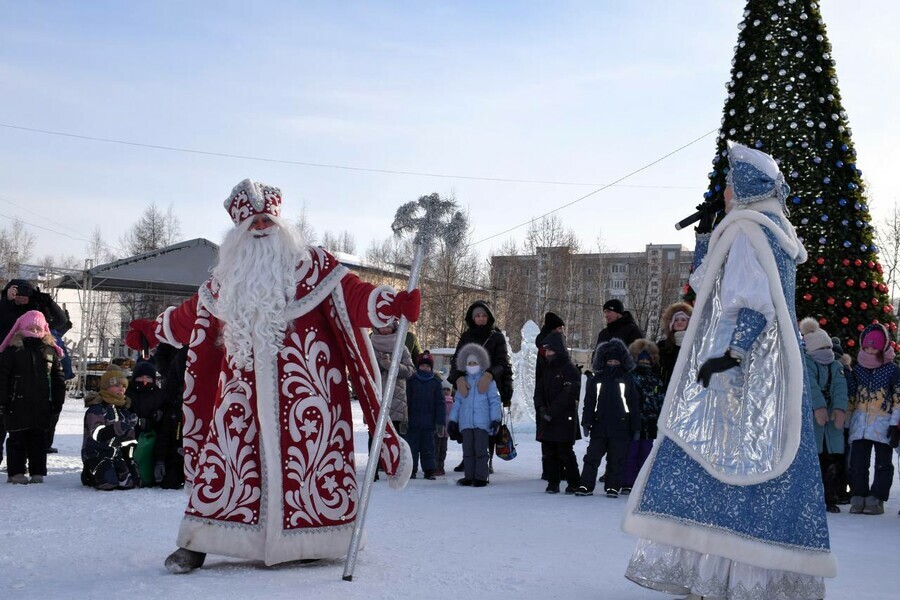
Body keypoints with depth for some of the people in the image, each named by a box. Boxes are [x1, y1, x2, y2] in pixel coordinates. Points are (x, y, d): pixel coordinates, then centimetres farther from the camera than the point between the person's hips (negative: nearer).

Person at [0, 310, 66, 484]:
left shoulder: (50, 351, 7)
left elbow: (58, 379, 12)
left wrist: (58, 401, 8)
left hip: (42, 406, 3)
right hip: (18, 404, -3)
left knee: (39, 438, 7)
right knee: (17, 439, 3)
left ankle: (37, 472, 14)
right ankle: (15, 472, 10)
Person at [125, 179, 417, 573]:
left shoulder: (310, 264, 1)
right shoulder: (228, 276, 15)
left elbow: (351, 294, -10)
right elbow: (191, 316, 29)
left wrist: (393, 304, -27)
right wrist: (151, 330, 38)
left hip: (302, 385, -4)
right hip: (243, 388, 4)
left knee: (309, 452, -4)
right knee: (225, 452, 0)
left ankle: (312, 541, 10)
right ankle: (198, 544, 5)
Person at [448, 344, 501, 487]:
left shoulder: (488, 381, 2)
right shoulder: (463, 382, 14)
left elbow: (494, 401, 0)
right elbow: (457, 402, 17)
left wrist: (495, 419, -7)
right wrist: (453, 420, 13)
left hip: (482, 422, -4)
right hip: (466, 422, 4)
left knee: (480, 450, -3)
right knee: (467, 450, 8)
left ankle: (481, 477, 3)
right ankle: (468, 476, 14)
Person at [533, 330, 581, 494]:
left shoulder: (570, 370, -8)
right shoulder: (545, 369, 15)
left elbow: (568, 395, -15)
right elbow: (538, 390, 13)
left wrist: (552, 411, -19)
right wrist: (541, 408, -5)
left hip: (564, 419, -7)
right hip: (546, 419, 7)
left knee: (565, 453, -3)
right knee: (548, 453, 7)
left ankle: (573, 483, 7)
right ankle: (552, 482, 15)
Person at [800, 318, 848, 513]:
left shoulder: (836, 366, 14)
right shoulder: (805, 363, 6)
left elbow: (840, 387, -3)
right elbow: (810, 385, -11)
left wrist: (840, 408, -20)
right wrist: (818, 406, -27)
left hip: (833, 416, 2)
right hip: (809, 417, -2)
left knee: (834, 459, 0)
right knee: (810, 459, -7)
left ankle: (830, 499, 5)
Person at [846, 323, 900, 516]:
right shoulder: (857, 369, 11)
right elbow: (850, 396, 14)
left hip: (883, 422, -3)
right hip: (860, 423, 3)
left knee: (883, 463, -2)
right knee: (857, 463, 0)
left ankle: (876, 500, 1)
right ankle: (858, 498, 5)